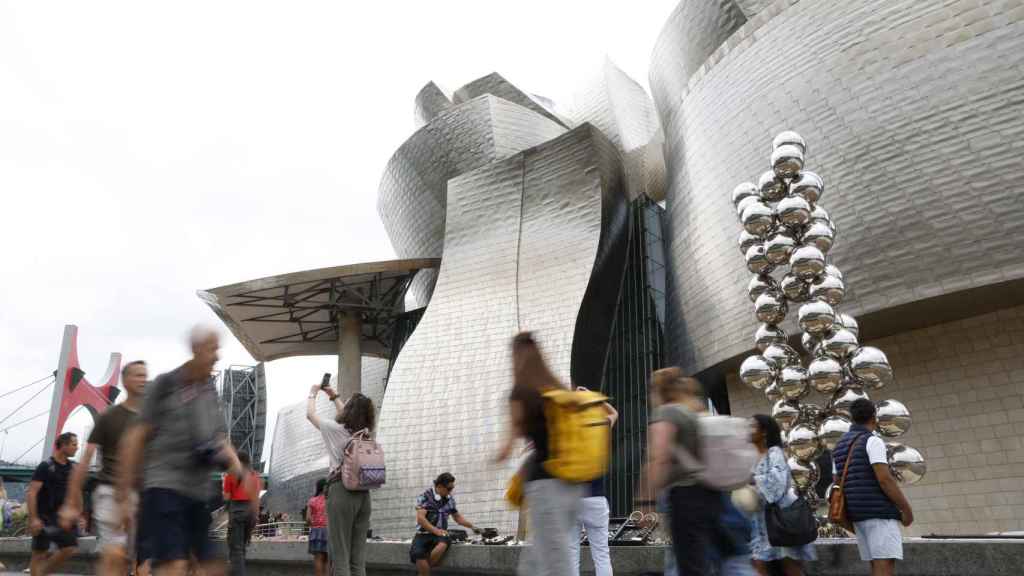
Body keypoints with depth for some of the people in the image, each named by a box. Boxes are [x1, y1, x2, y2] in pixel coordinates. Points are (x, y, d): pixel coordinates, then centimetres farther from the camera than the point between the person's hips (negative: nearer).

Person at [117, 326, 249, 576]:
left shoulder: (210, 392, 12)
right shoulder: (164, 385, -5)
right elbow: (134, 439, -5)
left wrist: (239, 469, -2)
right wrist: (124, 495, -6)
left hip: (200, 492, 7)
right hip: (165, 487, -7)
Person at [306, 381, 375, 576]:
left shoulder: (336, 429, -5)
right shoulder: (366, 433, 9)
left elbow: (310, 414, 12)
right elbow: (348, 419, 31)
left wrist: (313, 394, 29)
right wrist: (334, 396, 40)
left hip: (342, 492, -5)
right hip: (363, 494, 5)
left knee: (341, 556, -4)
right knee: (359, 557, 7)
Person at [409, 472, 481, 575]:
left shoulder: (450, 499, 9)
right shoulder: (424, 497, -6)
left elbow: (457, 517, 24)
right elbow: (420, 518, -15)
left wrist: (472, 526, 16)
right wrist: (436, 530, -23)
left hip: (440, 534, 3)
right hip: (423, 534, -3)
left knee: (443, 544, -34)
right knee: (418, 554, -35)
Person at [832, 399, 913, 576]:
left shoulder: (840, 447, 15)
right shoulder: (873, 441, -10)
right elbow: (884, 479, -19)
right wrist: (907, 509, -9)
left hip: (860, 515, 8)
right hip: (880, 512, -8)